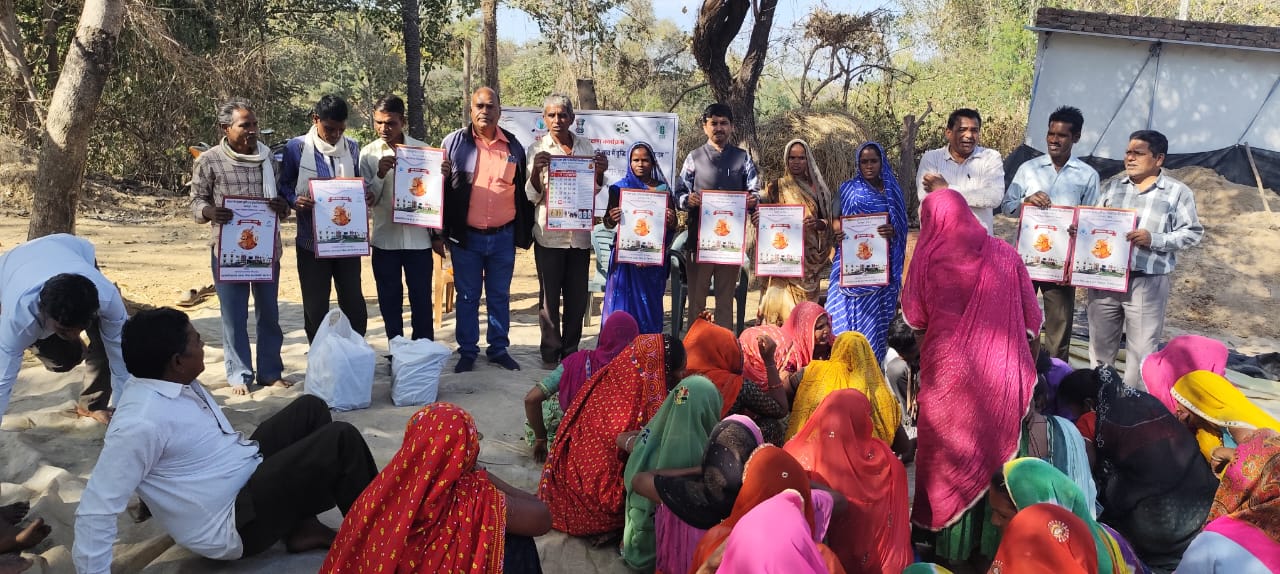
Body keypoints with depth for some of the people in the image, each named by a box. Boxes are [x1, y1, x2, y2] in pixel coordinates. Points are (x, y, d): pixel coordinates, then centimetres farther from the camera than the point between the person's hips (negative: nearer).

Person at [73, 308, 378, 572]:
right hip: (233, 524, -9)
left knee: (309, 409, 11)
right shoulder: (141, 423, -28)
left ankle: (301, 524, 8)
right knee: (341, 440, -16)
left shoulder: (177, 384, -2)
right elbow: (95, 510, -26)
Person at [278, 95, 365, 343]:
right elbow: (283, 185, 1)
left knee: (354, 304, 7)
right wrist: (294, 200, -19)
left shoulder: (352, 147, 4)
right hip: (311, 241, -2)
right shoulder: (296, 147, -5)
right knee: (315, 307, 7)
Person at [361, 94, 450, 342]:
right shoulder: (369, 154, 1)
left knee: (422, 301, 6)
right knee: (389, 303, 10)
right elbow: (366, 200, -4)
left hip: (418, 238, -1)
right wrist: (380, 175, -18)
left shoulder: (422, 149, 1)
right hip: (385, 239, 1)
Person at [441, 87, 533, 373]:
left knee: (500, 296, 12)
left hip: (503, 237, 2)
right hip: (466, 236, -1)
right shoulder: (454, 142, -2)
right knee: (467, 297, 8)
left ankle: (499, 349, 24)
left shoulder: (513, 145, 5)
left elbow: (521, 191, 10)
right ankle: (467, 351, 20)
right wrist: (440, 232, -6)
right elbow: (439, 186, 2)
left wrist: (525, 232, 9)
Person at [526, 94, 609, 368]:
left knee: (577, 296, 8)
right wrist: (535, 171, -21)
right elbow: (531, 196, -3)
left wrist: (600, 173, -7)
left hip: (580, 234, 3)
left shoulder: (586, 146, 7)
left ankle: (570, 352, 20)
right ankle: (551, 353, 14)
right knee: (549, 296, 3)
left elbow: (593, 191, 13)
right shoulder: (537, 148, 0)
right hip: (549, 234, -2)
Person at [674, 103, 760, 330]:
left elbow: (755, 191, 6)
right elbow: (679, 194, 3)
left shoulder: (743, 158, 11)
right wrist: (688, 200, -19)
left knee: (726, 298, 10)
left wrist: (753, 200, -17)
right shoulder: (694, 157, 8)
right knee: (696, 298, 3)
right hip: (699, 237, -1)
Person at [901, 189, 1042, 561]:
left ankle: (953, 546, 23)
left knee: (950, 454, 11)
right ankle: (995, 542, 26)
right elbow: (1031, 322, 5)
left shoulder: (928, 255, -5)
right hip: (1003, 372, 2)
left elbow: (915, 320, 2)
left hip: (948, 372, -2)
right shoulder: (1004, 253, 2)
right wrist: (1029, 368, 16)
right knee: (998, 450, 14)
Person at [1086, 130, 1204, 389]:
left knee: (1140, 351, 1)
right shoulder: (1114, 186, 12)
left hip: (1146, 283, -4)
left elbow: (1193, 233, -2)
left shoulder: (1177, 192, -1)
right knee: (1100, 345, 14)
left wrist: (1154, 239, -16)